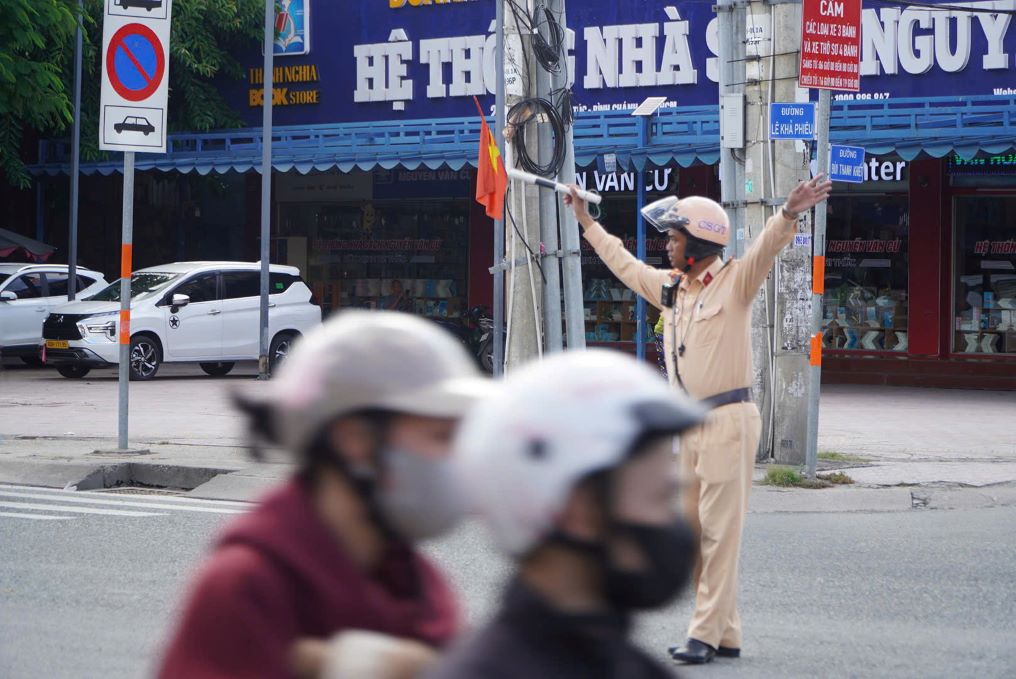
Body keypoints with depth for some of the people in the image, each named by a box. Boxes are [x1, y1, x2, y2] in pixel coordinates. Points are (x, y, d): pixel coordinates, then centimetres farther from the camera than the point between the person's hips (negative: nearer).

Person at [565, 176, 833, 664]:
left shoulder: (734, 282, -5)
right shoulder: (670, 287, 16)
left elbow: (766, 247, -24)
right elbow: (625, 264, 32)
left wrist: (788, 215, -43)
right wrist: (587, 223, 41)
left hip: (728, 421, -8)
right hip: (690, 423, 8)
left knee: (720, 531, -7)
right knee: (692, 529, 8)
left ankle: (708, 633, -7)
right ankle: (725, 633, 14)